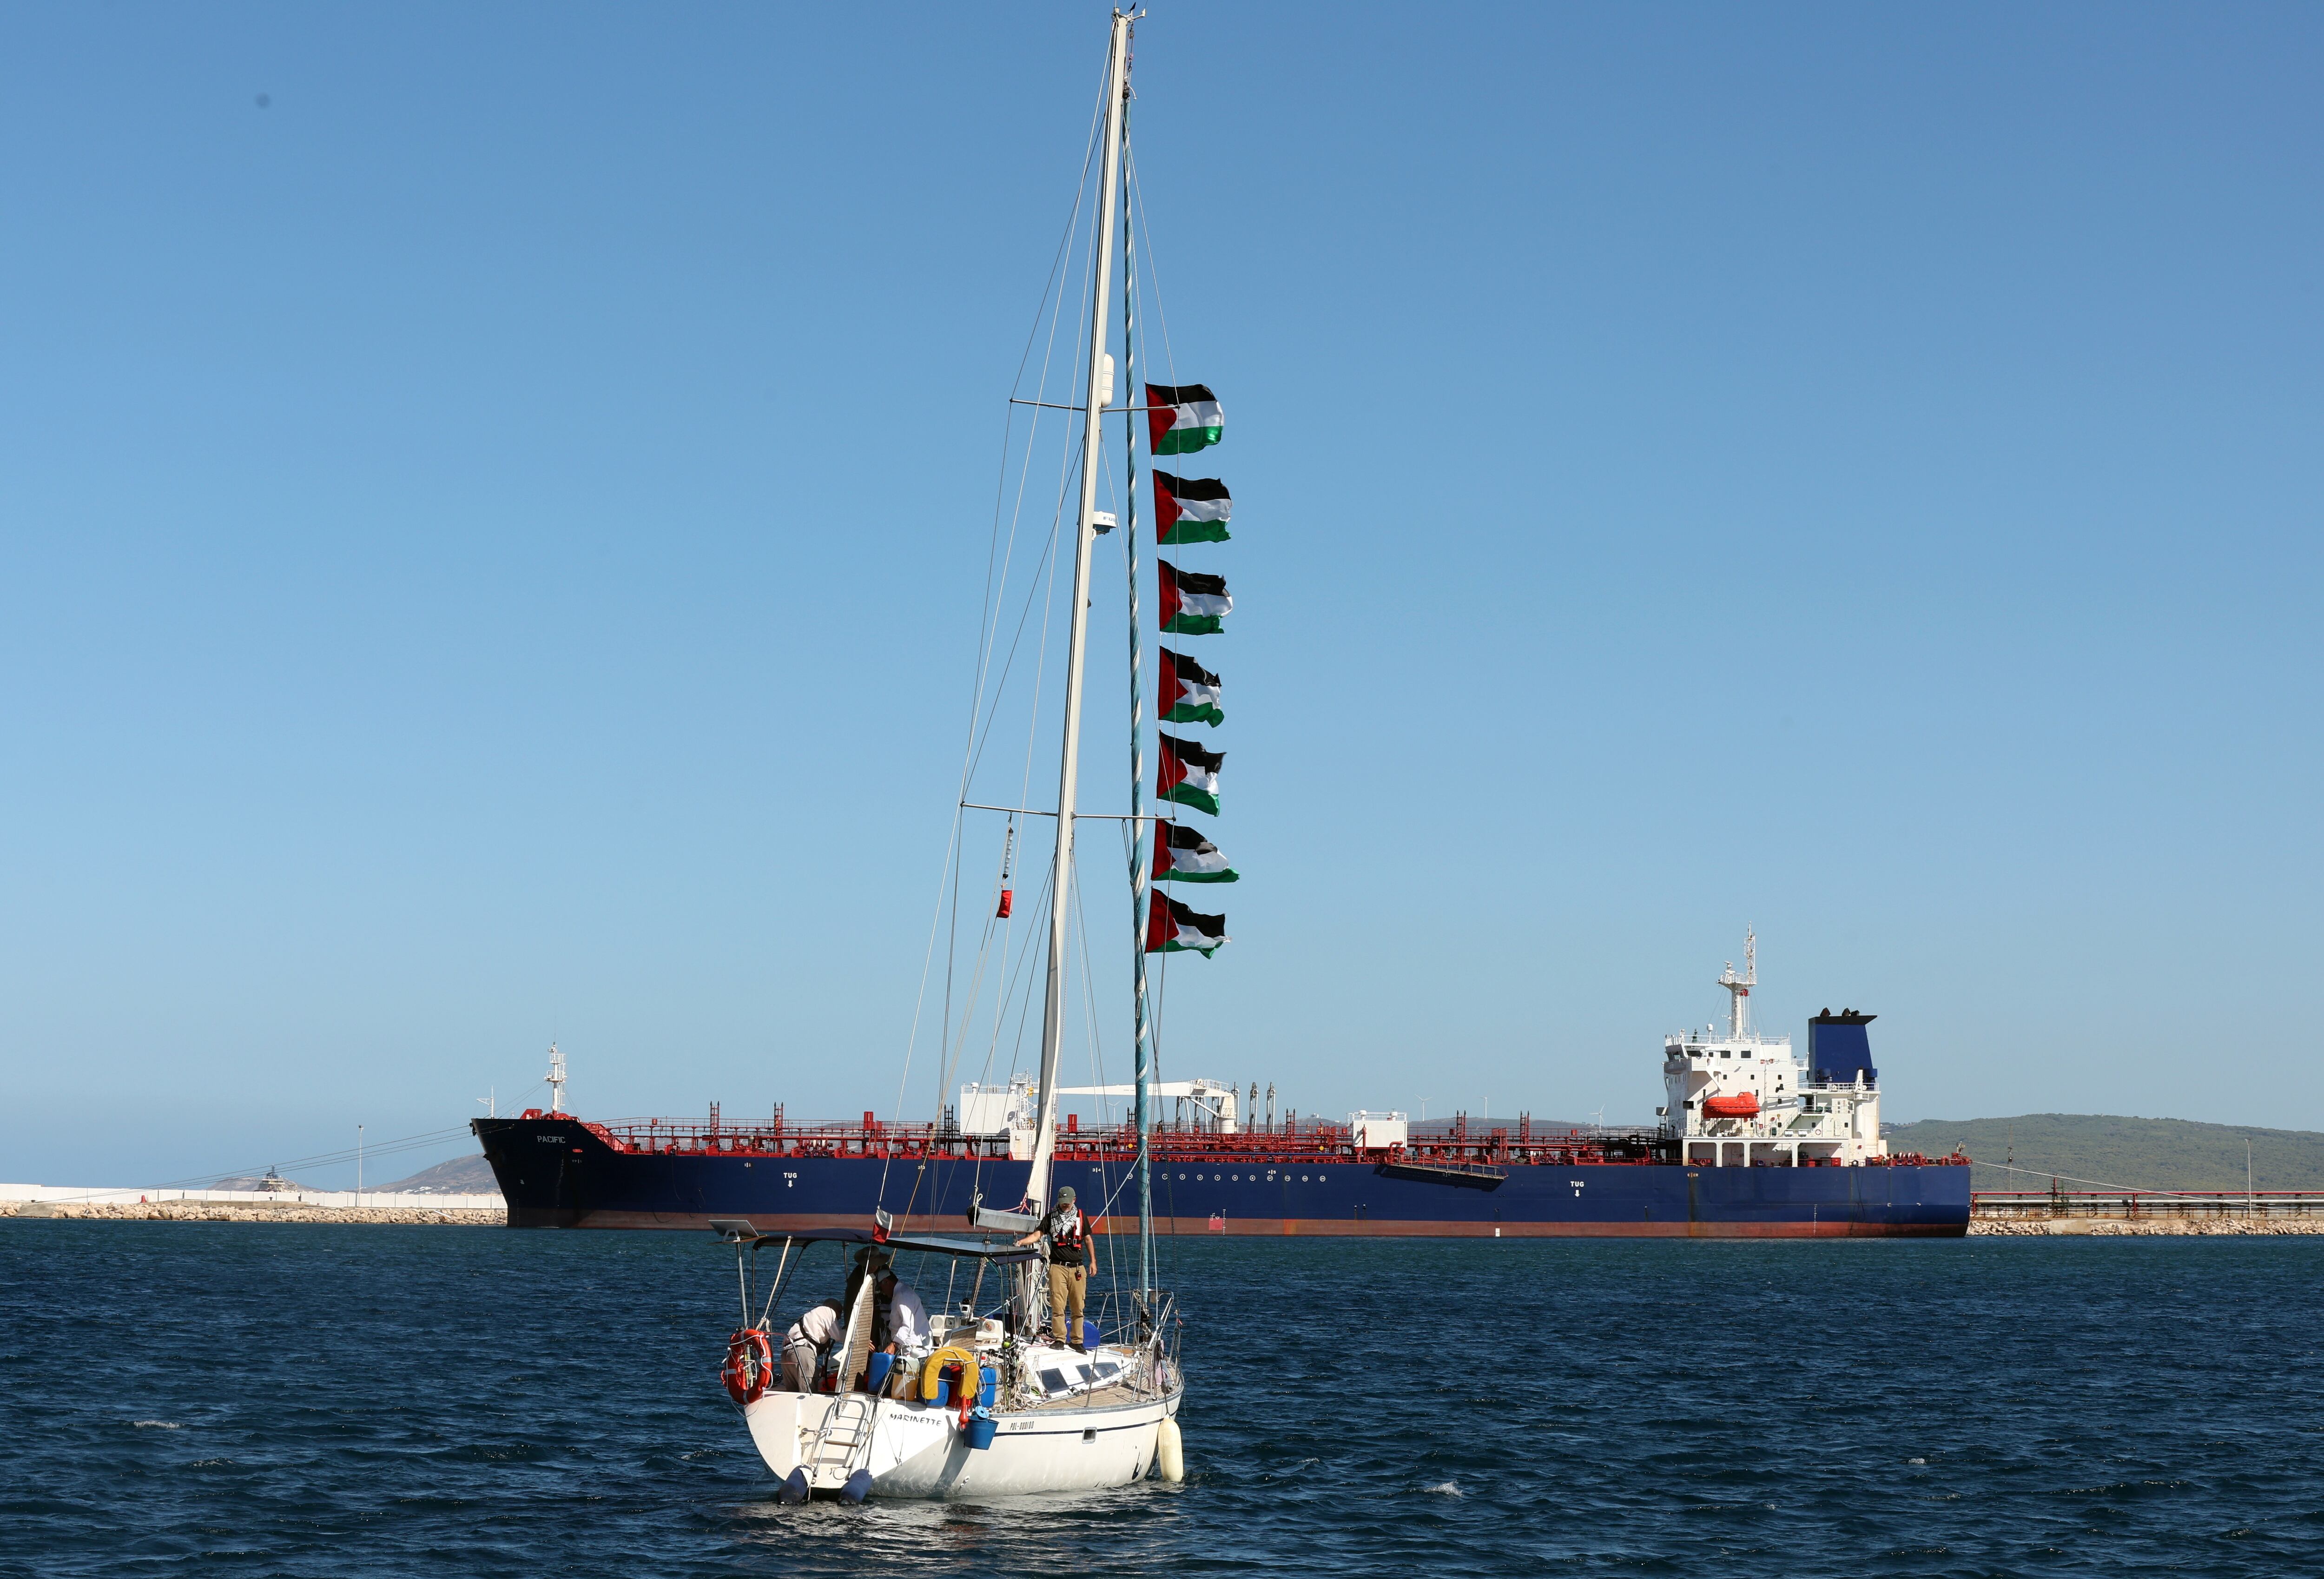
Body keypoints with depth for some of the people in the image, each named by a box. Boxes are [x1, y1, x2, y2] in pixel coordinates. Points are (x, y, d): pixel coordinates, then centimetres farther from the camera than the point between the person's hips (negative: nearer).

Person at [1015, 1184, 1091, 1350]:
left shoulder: (1080, 1216, 11)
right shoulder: (1051, 1217, 5)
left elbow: (1088, 1239, 17)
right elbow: (1037, 1235, -3)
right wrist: (1021, 1242, -20)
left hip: (1077, 1268, 2)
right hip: (1058, 1266, -2)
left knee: (1078, 1308, 2)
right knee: (1058, 1306, -8)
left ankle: (1077, 1341, 9)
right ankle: (1060, 1339, -1)